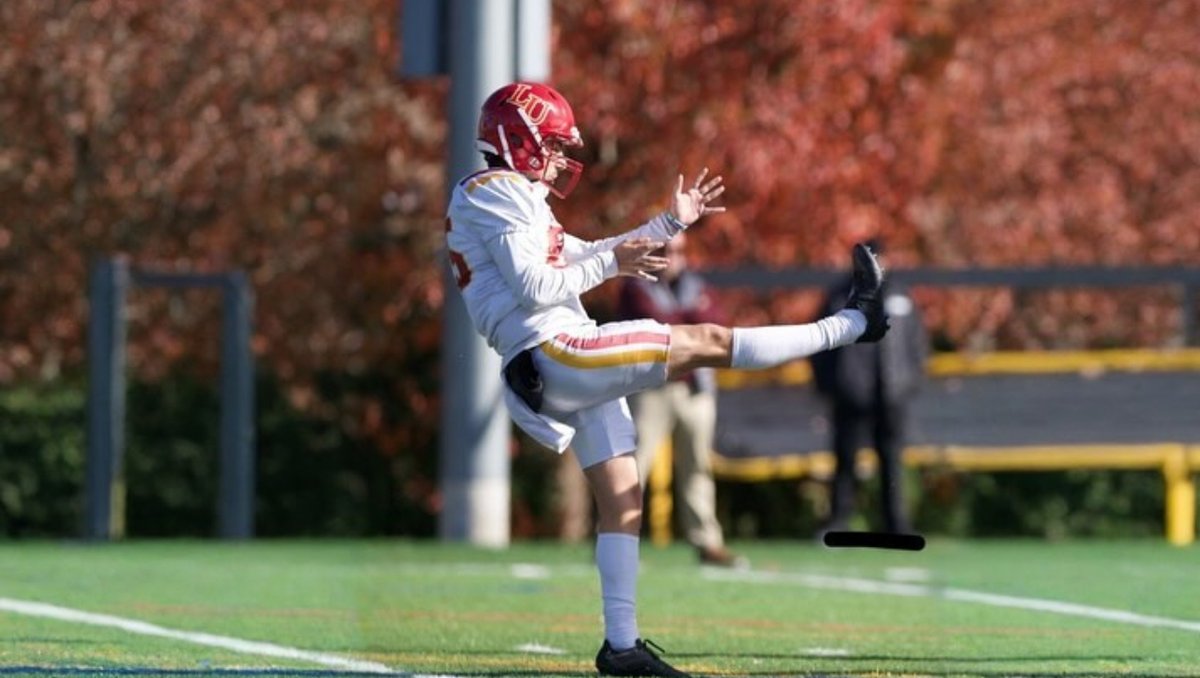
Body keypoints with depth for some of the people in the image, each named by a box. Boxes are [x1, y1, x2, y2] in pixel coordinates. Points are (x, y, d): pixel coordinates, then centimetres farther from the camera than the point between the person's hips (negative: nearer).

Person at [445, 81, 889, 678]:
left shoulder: (511, 199, 24)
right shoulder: (498, 192, -9)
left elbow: (583, 258, 28)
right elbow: (534, 288, -19)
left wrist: (672, 222, 26)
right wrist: (611, 264, -10)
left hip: (568, 373, 11)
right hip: (556, 352, -11)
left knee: (621, 498, 10)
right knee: (708, 343, -7)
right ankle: (855, 322, 0)